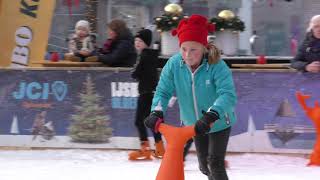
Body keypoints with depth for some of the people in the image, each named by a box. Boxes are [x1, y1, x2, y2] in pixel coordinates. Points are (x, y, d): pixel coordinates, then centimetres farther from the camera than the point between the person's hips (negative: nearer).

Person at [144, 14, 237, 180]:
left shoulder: (217, 66, -32)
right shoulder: (174, 64, -19)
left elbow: (228, 95, -41)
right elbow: (163, 91, -12)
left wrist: (211, 116, -54)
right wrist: (157, 112, -30)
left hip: (219, 123, -5)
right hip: (194, 123, 5)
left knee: (215, 163, -13)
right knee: (204, 165, 19)